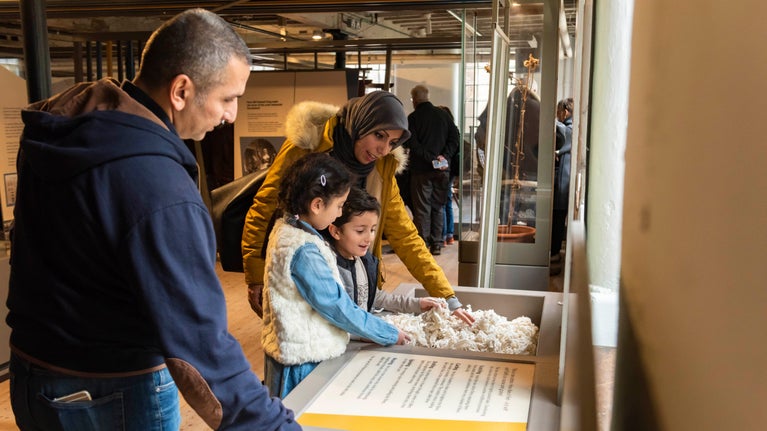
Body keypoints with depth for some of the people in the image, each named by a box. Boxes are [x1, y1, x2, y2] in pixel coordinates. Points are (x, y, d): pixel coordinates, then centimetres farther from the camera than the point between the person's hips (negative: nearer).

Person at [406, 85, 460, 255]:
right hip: (442, 170, 4)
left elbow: (412, 144, -14)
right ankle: (437, 243, 13)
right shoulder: (443, 114, 8)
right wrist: (444, 156, -7)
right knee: (438, 206, 11)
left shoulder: (413, 117, -5)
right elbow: (454, 138, 2)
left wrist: (430, 158, -14)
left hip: (421, 169, -4)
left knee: (422, 208, 2)